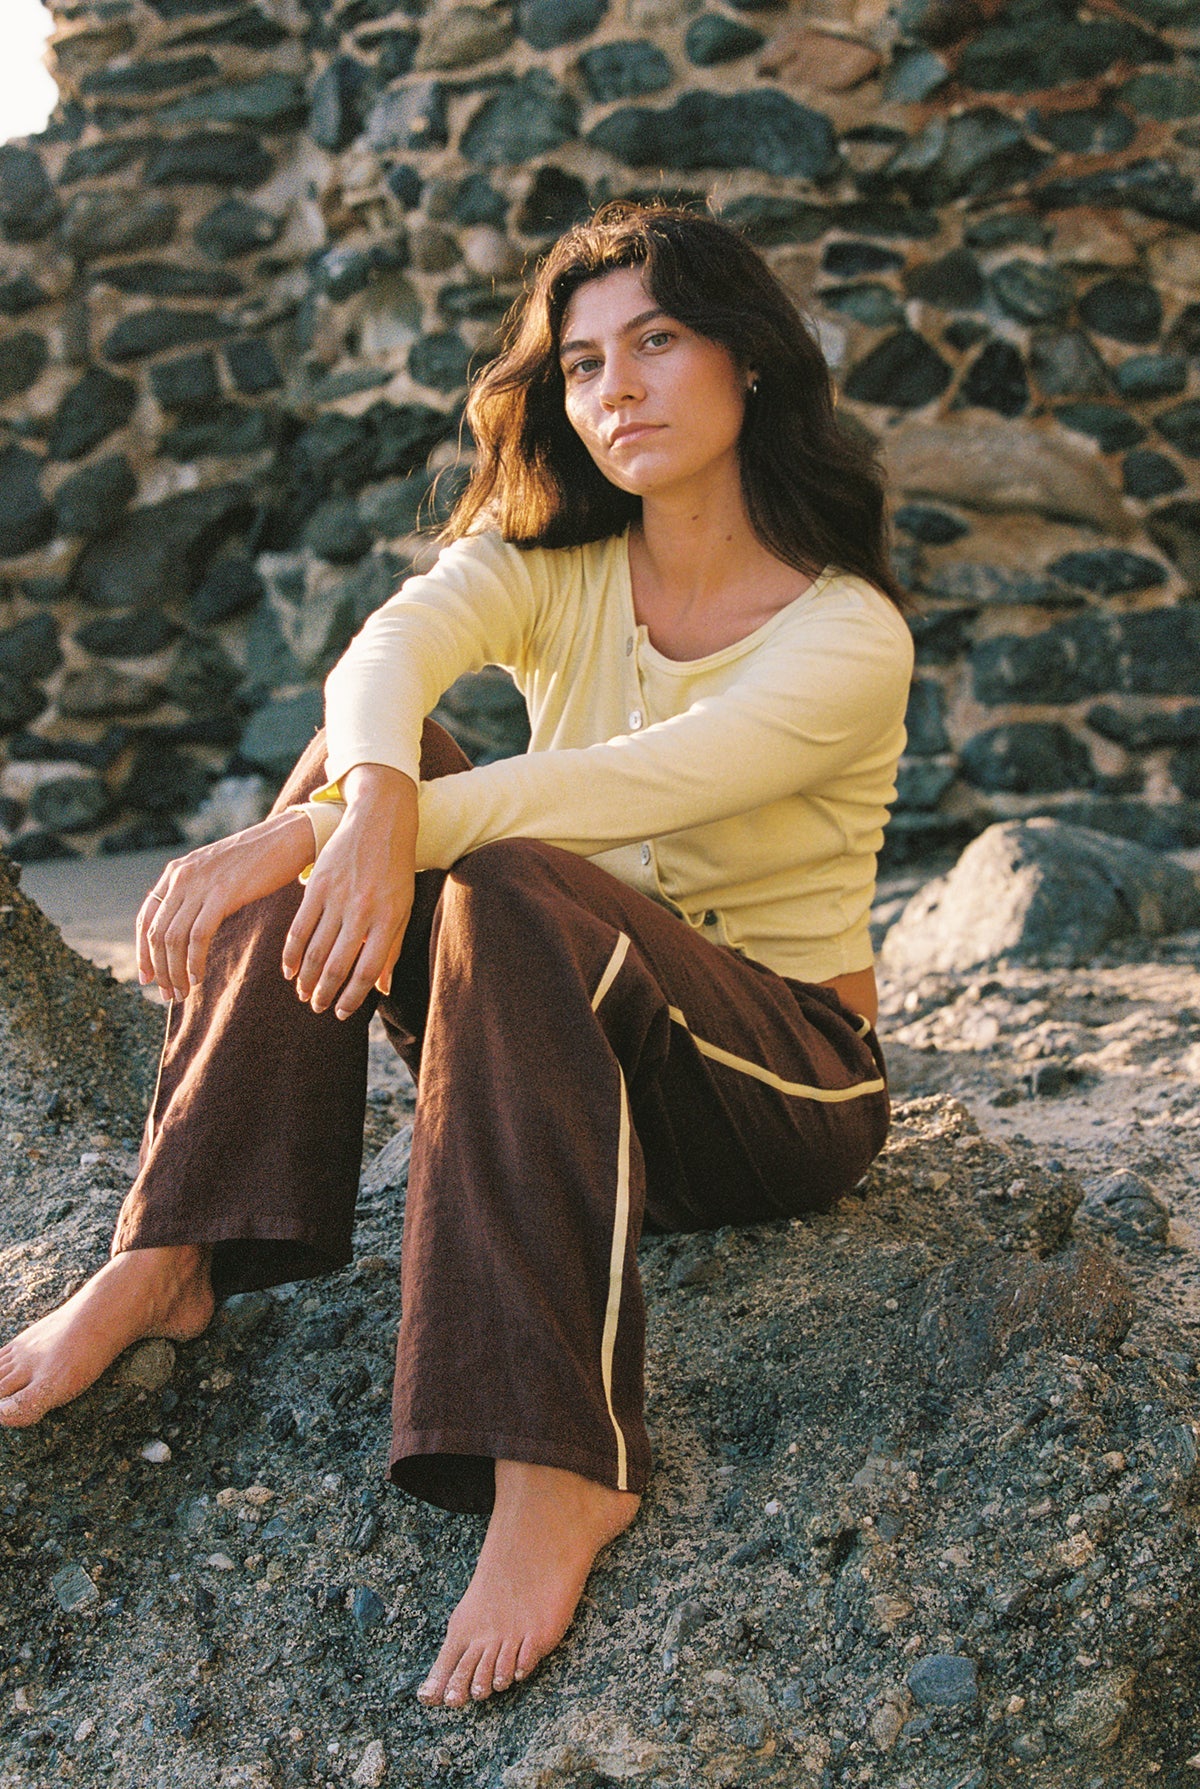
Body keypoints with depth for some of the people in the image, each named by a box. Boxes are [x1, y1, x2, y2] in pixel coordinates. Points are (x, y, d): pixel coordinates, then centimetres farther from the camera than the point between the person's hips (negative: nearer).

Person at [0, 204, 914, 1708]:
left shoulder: (848, 636, -13)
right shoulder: (550, 568, 2)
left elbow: (610, 793, -29)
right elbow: (388, 652, -21)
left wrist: (307, 838, -37)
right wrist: (372, 798, -45)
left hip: (785, 1084, -5)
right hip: (558, 1051, 5)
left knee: (509, 889, -35)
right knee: (344, 782, -18)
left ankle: (556, 1469, -40)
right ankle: (168, 1261, -24)